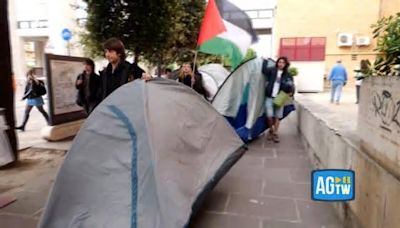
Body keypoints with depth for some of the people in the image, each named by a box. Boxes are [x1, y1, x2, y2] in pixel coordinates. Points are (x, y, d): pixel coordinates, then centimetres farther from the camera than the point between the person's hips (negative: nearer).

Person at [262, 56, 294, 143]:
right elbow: (264, 70, -17)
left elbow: (291, 85, 4)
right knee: (269, 116, -7)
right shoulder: (272, 70, 1)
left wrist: (291, 91, -14)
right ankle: (271, 130, 20)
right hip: (269, 97, -1)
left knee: (277, 117, 5)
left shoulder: (287, 75, 5)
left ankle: (275, 134, 20)